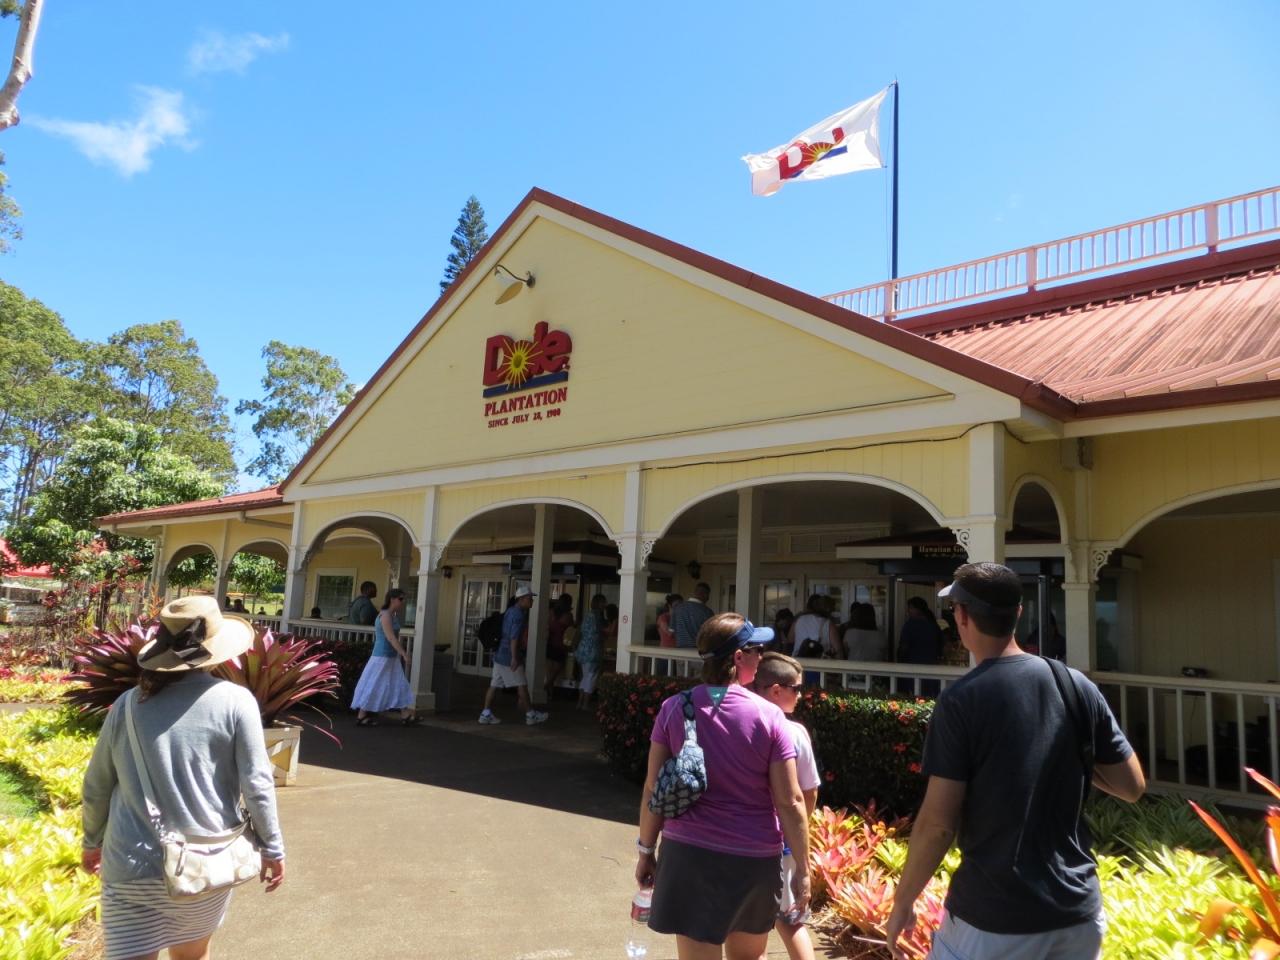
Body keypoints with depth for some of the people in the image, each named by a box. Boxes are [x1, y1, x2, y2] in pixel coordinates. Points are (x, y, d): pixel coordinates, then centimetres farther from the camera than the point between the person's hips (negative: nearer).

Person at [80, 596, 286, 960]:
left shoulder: (129, 704, 0)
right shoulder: (235, 701, -9)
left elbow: (97, 786, 10)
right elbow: (257, 784, -9)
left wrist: (92, 841, 26)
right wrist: (272, 848, 2)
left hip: (132, 864, 1)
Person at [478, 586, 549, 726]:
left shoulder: (511, 611, 15)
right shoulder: (519, 614, -15)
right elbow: (514, 637, -21)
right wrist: (514, 658, -23)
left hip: (500, 654, 9)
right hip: (509, 656, -9)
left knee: (494, 685, 8)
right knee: (522, 685, 1)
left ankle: (486, 714, 9)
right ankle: (531, 715, 9)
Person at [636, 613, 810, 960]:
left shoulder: (675, 708, -6)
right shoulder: (768, 716, -10)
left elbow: (654, 789, -3)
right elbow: (790, 802, -8)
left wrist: (646, 850, 9)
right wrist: (803, 869, 1)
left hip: (689, 853, 0)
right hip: (755, 857, 0)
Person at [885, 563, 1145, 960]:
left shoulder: (961, 699, -17)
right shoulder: (1078, 686, -3)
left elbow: (938, 822, -17)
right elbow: (1132, 786, 4)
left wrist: (902, 903, -5)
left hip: (993, 919, -4)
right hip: (1078, 911, 4)